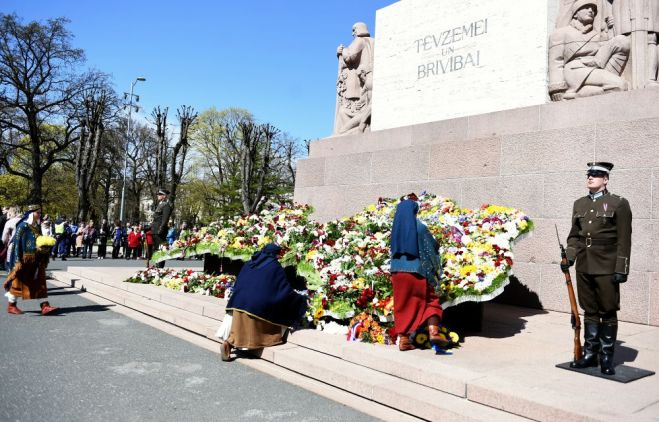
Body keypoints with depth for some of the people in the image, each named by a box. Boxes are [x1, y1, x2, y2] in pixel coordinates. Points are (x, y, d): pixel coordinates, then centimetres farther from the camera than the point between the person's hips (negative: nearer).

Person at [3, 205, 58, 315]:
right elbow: (17, 243, -14)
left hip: (37, 261, 7)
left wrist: (45, 248, -1)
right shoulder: (23, 226, -11)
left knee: (40, 282, 1)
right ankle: (11, 306, 20)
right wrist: (18, 261, -18)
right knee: (19, 281, 6)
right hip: (25, 260, -7)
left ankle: (45, 306, -1)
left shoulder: (37, 226, 11)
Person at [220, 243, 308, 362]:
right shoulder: (274, 266, -2)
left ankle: (228, 343, -7)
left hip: (241, 302, 6)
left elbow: (238, 283, 20)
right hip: (259, 304, -5)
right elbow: (285, 288, -2)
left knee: (241, 329, 12)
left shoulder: (249, 263, 14)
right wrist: (301, 298, 10)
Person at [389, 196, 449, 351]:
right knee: (430, 300, 6)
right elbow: (434, 245, 1)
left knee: (403, 304, 10)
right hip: (416, 270, -4)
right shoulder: (419, 226, -6)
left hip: (397, 271, 4)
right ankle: (433, 331, -12)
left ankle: (403, 339, 9)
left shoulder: (395, 228, 7)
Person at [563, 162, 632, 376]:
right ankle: (590, 354, 22)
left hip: (606, 269, -4)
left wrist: (621, 269, -11)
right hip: (584, 269, 5)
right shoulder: (579, 204, 11)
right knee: (589, 311, 12)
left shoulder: (619, 204, -3)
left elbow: (624, 240, -7)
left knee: (608, 313, 4)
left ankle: (606, 358, 15)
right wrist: (568, 258, 2)